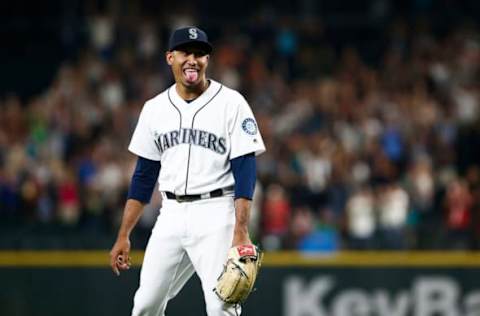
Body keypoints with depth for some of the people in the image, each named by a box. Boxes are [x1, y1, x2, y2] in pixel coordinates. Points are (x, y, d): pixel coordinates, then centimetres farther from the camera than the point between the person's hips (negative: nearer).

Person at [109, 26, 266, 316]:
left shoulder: (231, 103, -4)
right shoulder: (155, 108, 10)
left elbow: (245, 171, -9)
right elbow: (143, 177, 14)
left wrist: (241, 232, -20)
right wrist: (124, 236, 9)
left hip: (215, 215, -5)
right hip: (171, 216, 5)